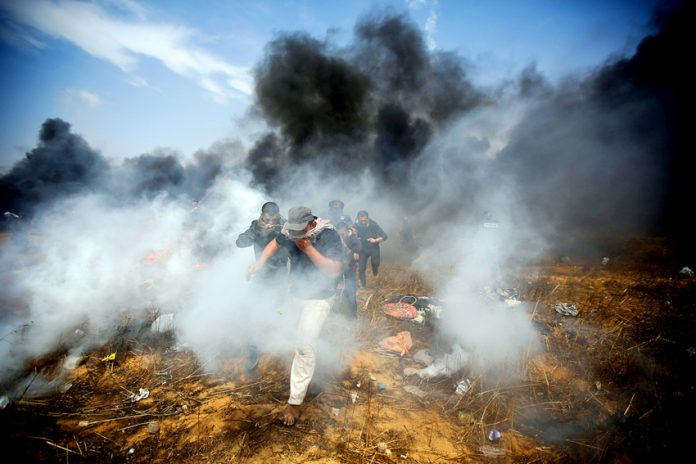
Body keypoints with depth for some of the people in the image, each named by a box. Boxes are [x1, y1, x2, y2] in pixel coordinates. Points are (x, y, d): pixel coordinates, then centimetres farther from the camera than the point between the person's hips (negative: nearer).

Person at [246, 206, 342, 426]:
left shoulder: (328, 236, -26)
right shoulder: (290, 231, -11)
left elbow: (334, 271, -30)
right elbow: (275, 243, 10)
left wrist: (308, 248, -34)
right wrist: (259, 263, -5)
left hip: (319, 298, -6)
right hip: (296, 293, 6)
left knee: (304, 346, -13)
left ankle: (295, 401, 1)